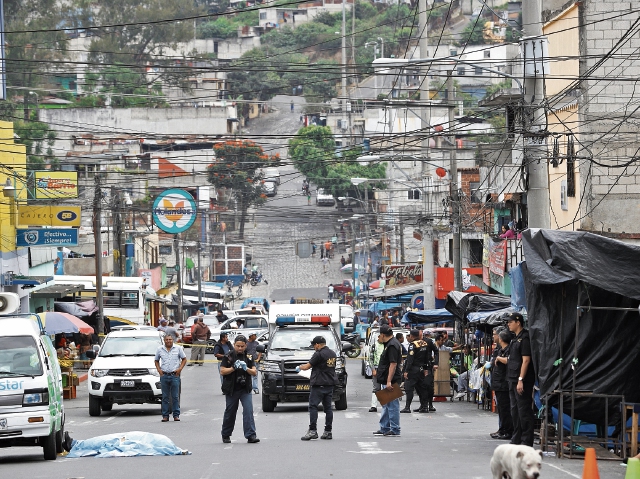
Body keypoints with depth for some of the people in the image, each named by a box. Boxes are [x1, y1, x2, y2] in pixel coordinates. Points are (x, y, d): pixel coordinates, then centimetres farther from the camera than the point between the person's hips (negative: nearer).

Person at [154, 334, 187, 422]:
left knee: (175, 396, -2)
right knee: (165, 397, 2)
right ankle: (165, 416, 5)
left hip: (174, 375, -1)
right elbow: (156, 361, 18)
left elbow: (184, 359, 9)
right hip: (164, 375, 1)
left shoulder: (178, 348, 4)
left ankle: (176, 415, 3)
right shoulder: (160, 349, 9)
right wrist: (159, 369, 1)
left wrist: (180, 368, -5)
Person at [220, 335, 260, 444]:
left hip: (245, 390, 2)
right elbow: (222, 371, -6)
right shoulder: (228, 356, -2)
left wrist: (246, 369, -15)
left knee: (248, 411, -12)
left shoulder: (248, 357, 7)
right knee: (230, 413, 7)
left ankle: (251, 435, -15)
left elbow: (254, 372, 4)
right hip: (232, 390, -2)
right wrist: (233, 368, -19)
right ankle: (226, 435, 23)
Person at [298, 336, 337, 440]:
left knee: (313, 406, -7)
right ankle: (328, 431, 9)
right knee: (328, 407, 10)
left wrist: (300, 367, 12)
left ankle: (312, 430, -14)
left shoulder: (319, 354, -13)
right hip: (330, 384, 8)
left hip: (319, 385, -8)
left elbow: (307, 367, -10)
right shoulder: (332, 354, 11)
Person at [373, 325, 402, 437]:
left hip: (391, 381, -11)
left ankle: (395, 430, -4)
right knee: (386, 405, 15)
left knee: (392, 405, -7)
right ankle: (384, 428, 21)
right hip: (386, 381, 11)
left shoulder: (392, 345, -17)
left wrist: (389, 381, -26)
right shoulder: (389, 344, 16)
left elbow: (393, 364, -22)